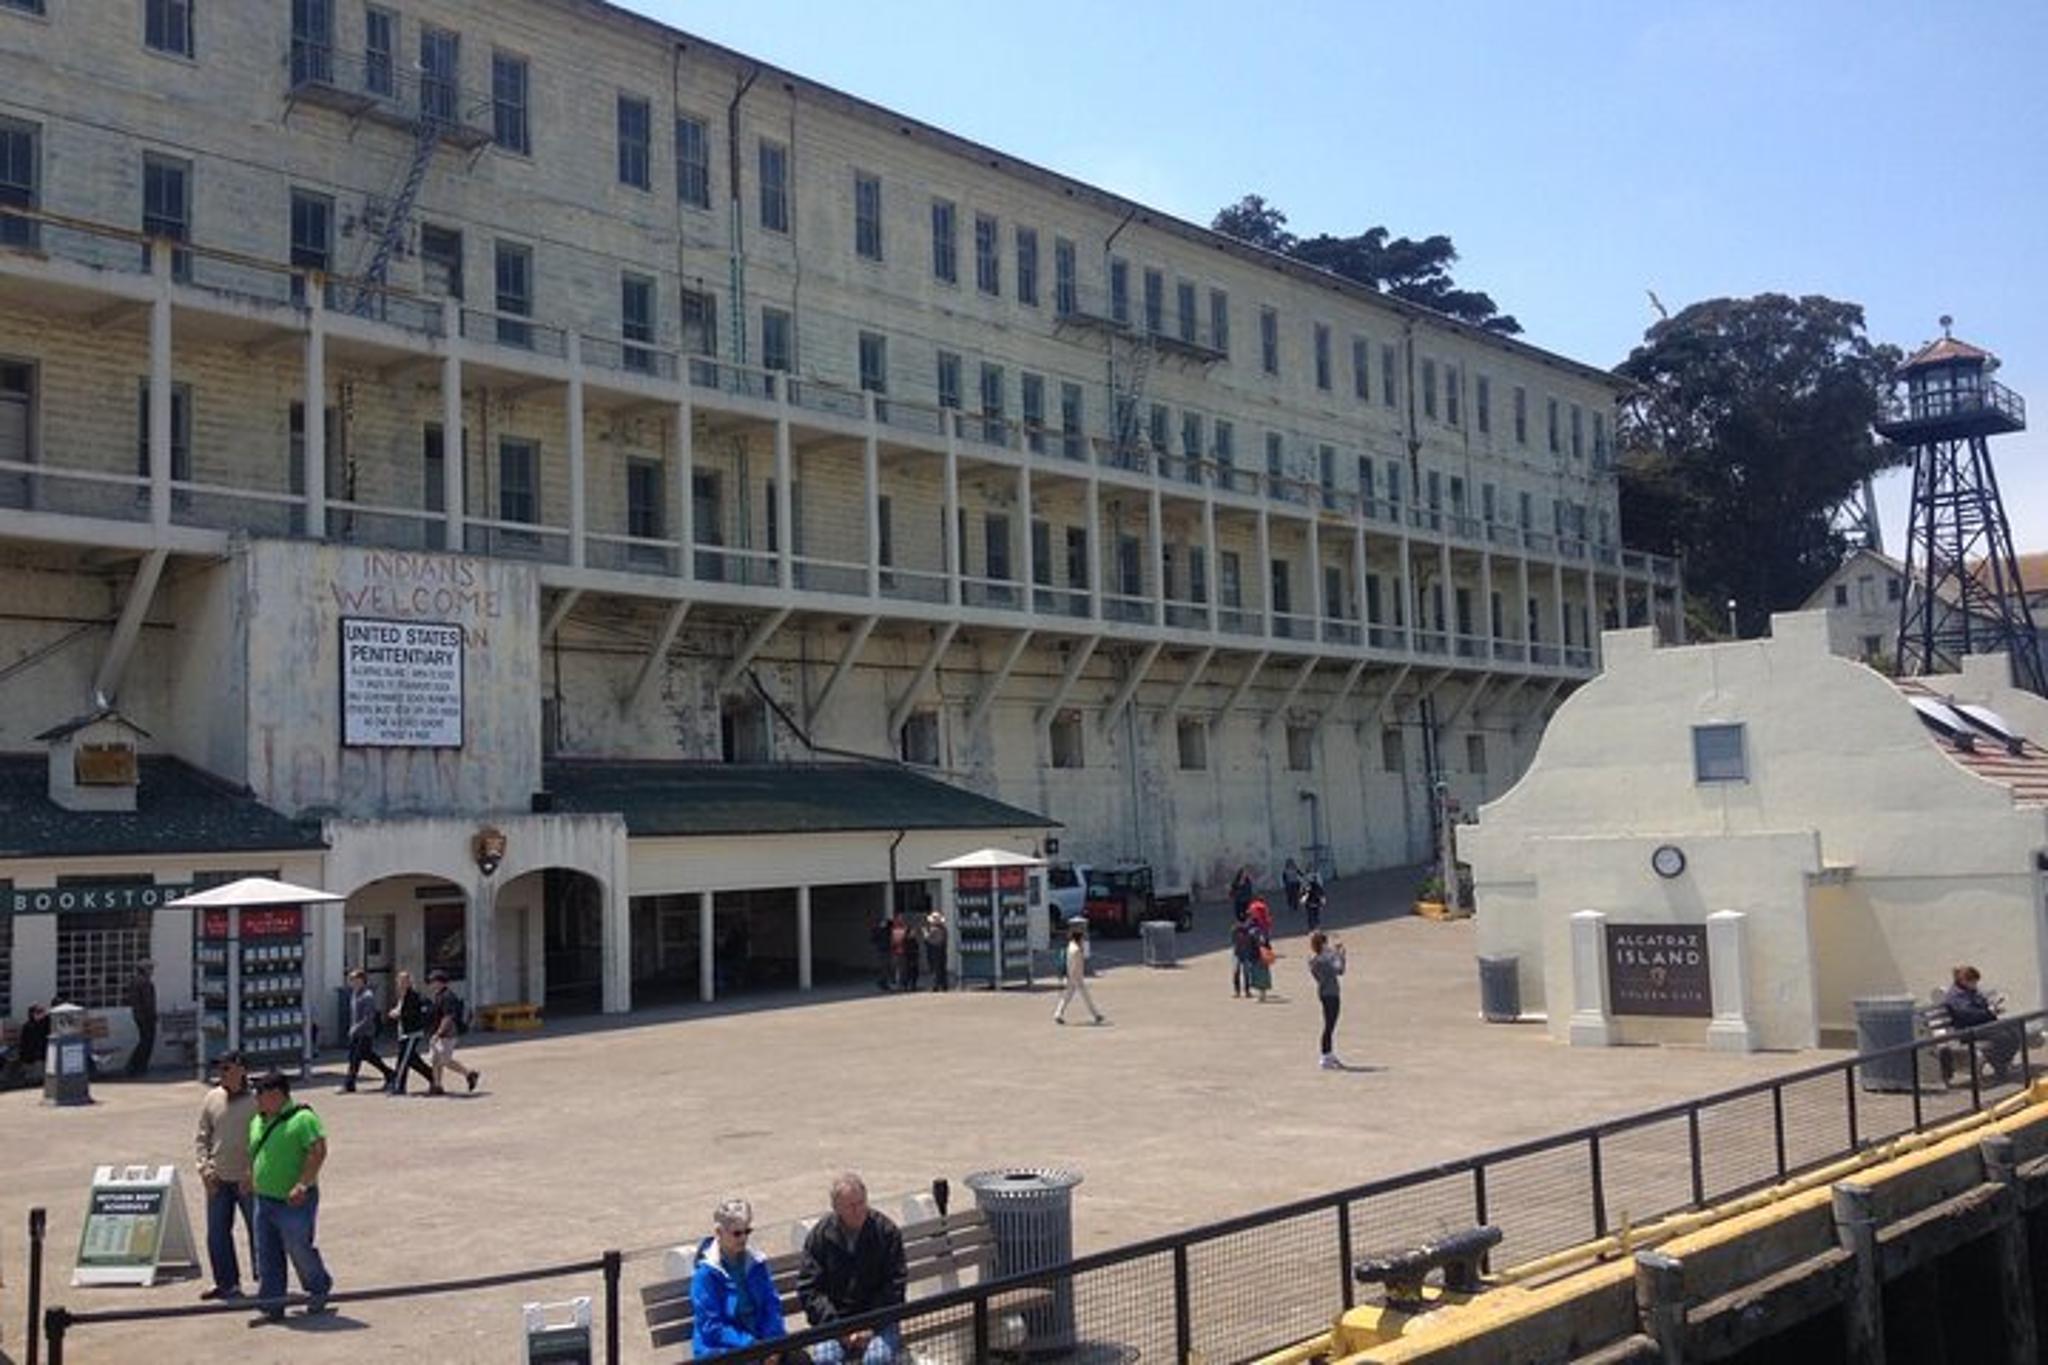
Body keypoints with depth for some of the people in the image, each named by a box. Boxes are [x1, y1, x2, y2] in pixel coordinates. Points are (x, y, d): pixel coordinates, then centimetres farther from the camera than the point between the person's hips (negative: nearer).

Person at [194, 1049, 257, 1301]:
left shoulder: (257, 1100, -9)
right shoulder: (212, 1098, 6)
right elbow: (201, 1137, 12)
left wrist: (254, 1173, -15)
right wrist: (203, 1167, -2)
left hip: (250, 1179, -5)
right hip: (218, 1179, 5)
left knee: (258, 1232, 4)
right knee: (217, 1234, 10)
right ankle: (226, 1283, 23)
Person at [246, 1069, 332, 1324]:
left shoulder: (303, 1118, -14)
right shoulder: (257, 1121, 12)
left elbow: (318, 1152, -20)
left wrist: (303, 1184, -27)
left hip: (295, 1202, -8)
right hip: (264, 1200, 8)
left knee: (299, 1250, 2)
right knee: (267, 1257, 8)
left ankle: (319, 1292, 25)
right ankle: (272, 1308, 15)